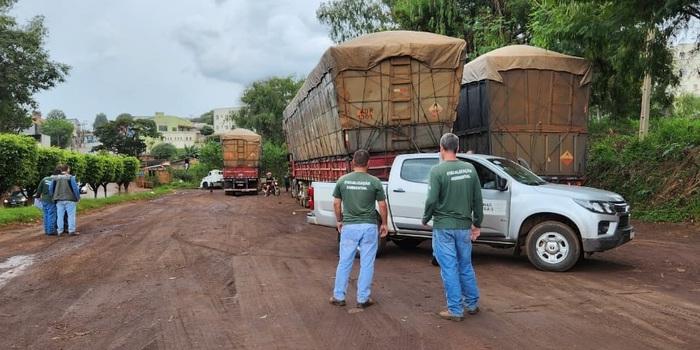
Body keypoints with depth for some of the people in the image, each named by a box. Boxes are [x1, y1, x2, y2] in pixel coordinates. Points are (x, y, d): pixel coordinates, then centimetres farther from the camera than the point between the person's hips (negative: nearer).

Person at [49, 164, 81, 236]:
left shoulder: (55, 178, 8)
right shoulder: (70, 177, -7)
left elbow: (50, 189, 11)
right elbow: (75, 188, -10)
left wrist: (53, 197, 22)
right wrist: (78, 198, 1)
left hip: (59, 200, 4)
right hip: (69, 199, -4)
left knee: (60, 216, 7)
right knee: (71, 215, 0)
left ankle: (60, 231, 10)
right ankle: (71, 230, -2)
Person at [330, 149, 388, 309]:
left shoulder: (342, 180, 0)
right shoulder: (374, 182, -5)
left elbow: (336, 203, 6)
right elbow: (382, 205, -2)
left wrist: (338, 220, 20)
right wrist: (384, 224, 11)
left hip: (349, 226, 1)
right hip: (369, 227, -1)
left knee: (344, 262, 11)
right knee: (367, 264, 8)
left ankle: (338, 297, 18)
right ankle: (363, 299, 14)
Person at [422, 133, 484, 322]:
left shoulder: (438, 170, -13)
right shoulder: (469, 169, 2)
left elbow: (432, 200, -15)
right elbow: (478, 199, 5)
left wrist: (425, 219, 2)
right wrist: (477, 223, 15)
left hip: (443, 227, -5)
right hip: (464, 226, 5)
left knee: (449, 269, 3)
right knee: (466, 267, 18)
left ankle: (455, 310, 10)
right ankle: (472, 304, 29)